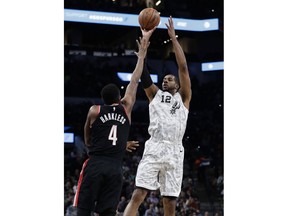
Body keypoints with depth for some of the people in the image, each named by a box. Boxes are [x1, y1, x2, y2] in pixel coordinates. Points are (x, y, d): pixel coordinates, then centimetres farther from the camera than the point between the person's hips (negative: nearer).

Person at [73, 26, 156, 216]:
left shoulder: (94, 111, 7)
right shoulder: (126, 108, 9)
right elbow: (135, 79, 17)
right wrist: (143, 50, 24)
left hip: (94, 165, -1)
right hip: (115, 168, 1)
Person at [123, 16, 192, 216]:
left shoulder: (183, 98, 17)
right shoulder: (155, 94, 21)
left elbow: (183, 68, 7)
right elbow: (143, 73, 10)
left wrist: (173, 37, 7)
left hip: (174, 152, 0)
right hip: (154, 148, 0)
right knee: (138, 195, -12)